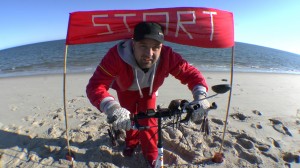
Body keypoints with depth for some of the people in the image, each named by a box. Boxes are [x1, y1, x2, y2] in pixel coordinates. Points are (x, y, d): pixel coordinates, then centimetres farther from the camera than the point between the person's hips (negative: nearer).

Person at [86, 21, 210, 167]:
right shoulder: (116, 55, -43)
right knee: (128, 118, 11)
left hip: (148, 90, 1)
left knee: (148, 120, -3)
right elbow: (95, 85, -47)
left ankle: (152, 156, 26)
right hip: (125, 89, 0)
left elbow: (191, 73, -31)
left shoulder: (167, 56, -37)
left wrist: (200, 97, -49)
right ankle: (131, 142, 47)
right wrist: (113, 109, -65)